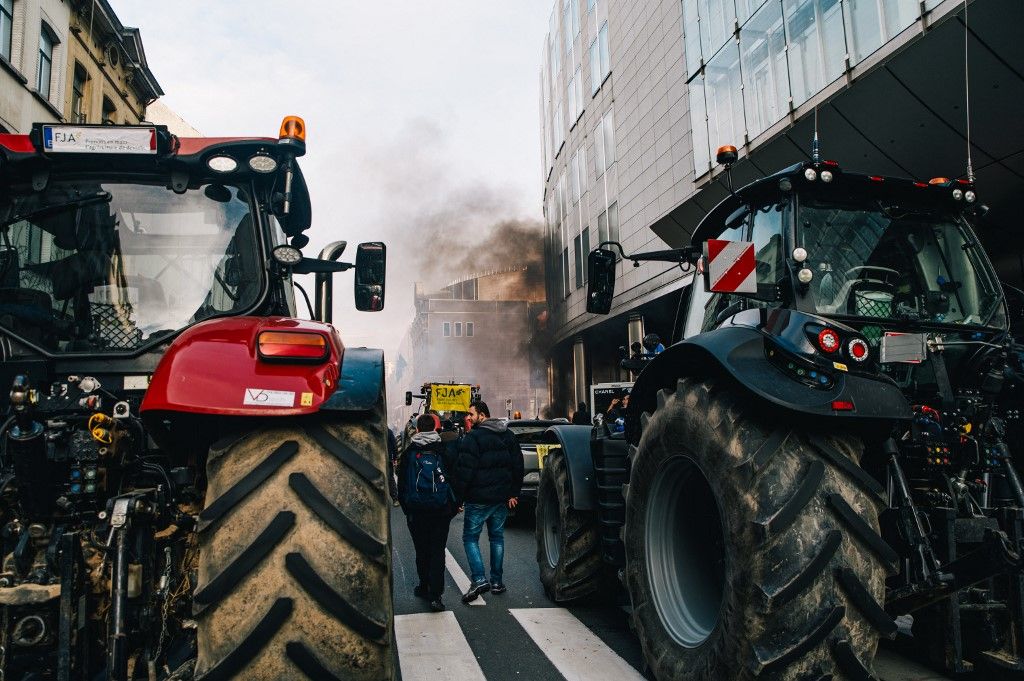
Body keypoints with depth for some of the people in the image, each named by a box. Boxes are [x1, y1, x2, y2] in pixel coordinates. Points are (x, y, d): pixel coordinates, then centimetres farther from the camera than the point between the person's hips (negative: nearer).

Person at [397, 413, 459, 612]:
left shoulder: (408, 453, -1)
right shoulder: (445, 451, -1)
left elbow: (402, 484, 5)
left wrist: (405, 506, 15)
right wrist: (455, 505, 13)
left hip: (416, 510, 0)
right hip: (441, 509, 0)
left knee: (422, 550, 15)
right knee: (437, 551, 1)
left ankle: (424, 587, 25)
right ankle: (435, 595, -4)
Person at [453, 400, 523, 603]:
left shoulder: (472, 437, -13)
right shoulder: (508, 436, 10)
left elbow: (465, 470, -18)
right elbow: (518, 465, 13)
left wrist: (459, 494, -9)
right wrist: (514, 493, 16)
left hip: (479, 498, -6)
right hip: (502, 497, 6)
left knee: (470, 537, 3)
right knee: (497, 537, 15)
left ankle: (479, 579, -10)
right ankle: (497, 582, 18)